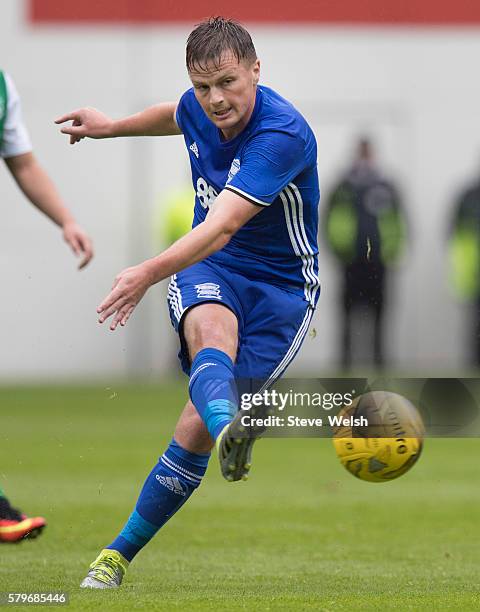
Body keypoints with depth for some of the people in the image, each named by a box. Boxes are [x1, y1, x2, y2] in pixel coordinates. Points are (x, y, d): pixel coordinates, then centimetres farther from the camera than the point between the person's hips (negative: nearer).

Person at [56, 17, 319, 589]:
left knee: (196, 427, -12)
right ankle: (230, 431, -69)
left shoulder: (282, 135, -26)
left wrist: (150, 272, -51)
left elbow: (221, 227, -38)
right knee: (210, 328, -36)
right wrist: (111, 126, 39)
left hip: (279, 286, -4)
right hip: (207, 270, 4)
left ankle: (120, 553, 3)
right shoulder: (199, 109, -3)